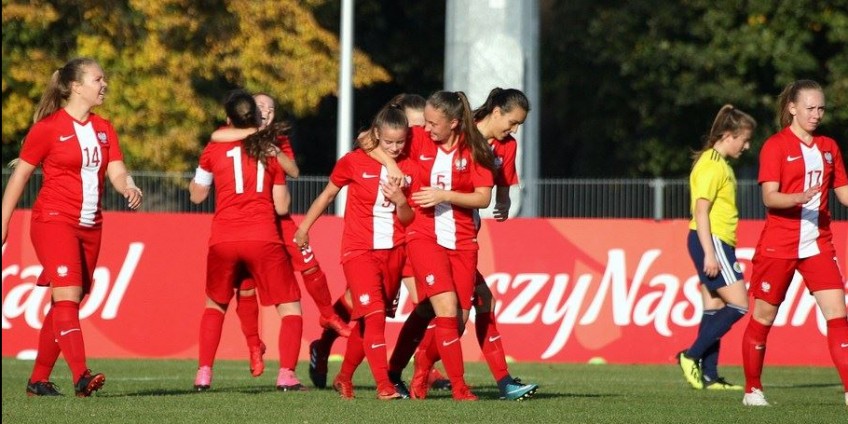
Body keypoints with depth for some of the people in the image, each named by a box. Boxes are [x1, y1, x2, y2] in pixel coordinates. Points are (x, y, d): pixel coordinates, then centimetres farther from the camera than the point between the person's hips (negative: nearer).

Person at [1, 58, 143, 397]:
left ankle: (38, 379, 15)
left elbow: (116, 171, 3)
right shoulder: (48, 127, -5)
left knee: (65, 304, 8)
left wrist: (129, 188, -20)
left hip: (89, 226, 7)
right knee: (68, 295, -18)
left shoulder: (103, 129, 13)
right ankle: (81, 377, -28)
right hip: (54, 220, -7)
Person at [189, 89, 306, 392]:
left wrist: (195, 177, 35)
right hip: (263, 239, -1)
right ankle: (286, 374, -9)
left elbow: (197, 195, 18)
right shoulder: (271, 149, 7)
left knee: (215, 304, 22)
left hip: (223, 240, 1)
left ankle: (203, 374, 10)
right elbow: (281, 207, 7)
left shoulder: (214, 149, 5)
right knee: (290, 305, 7)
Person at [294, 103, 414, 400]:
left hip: (393, 252, 4)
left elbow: (408, 220, 4)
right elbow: (327, 195, 8)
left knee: (364, 320, 11)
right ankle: (384, 385, -23)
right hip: (359, 251, -4)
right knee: (374, 313, -18)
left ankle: (344, 378, 28)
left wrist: (401, 202, -17)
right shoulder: (354, 162, -6)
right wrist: (304, 227, 11)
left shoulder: (408, 169, 2)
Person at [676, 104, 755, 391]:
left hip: (718, 243, 10)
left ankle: (709, 375, 6)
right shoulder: (711, 166, -13)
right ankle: (692, 356, -9)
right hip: (711, 240, -10)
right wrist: (709, 253, -23)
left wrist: (727, 253, 25)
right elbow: (701, 210, -19)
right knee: (737, 305, -11)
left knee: (715, 308, 7)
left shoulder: (720, 164, 17)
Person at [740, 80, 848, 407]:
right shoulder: (775, 146, -5)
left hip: (818, 244, 4)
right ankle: (752, 390, 20)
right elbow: (769, 197, -14)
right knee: (763, 316, 5)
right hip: (778, 245, -4)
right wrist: (798, 198, -32)